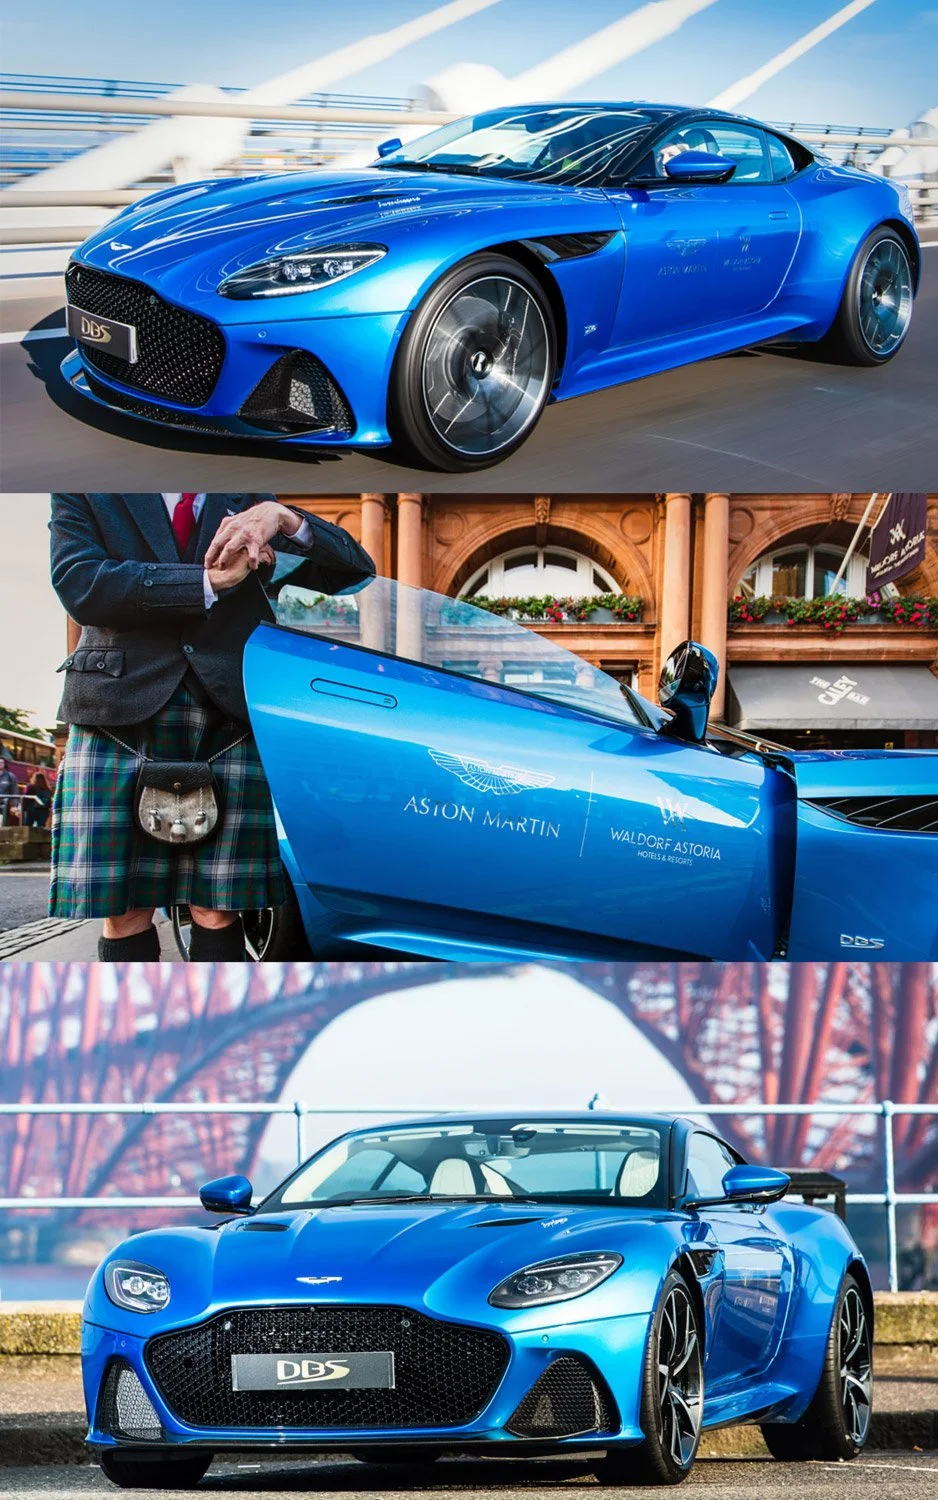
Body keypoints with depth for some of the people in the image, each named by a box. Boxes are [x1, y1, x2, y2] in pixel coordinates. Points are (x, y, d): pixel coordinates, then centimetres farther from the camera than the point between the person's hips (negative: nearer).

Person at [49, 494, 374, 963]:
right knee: (125, 912, -4)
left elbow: (354, 569, 10)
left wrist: (282, 519, -10)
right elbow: (78, 584, -7)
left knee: (216, 909, -4)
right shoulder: (86, 495, 11)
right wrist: (209, 581, -12)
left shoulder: (250, 502, 17)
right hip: (120, 711, -1)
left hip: (231, 717, 1)